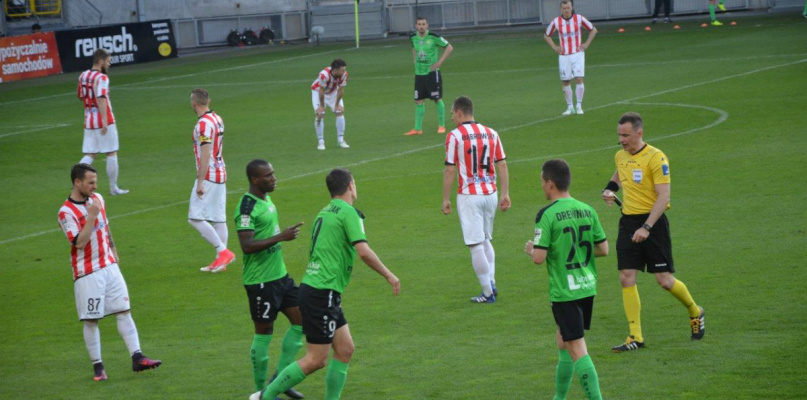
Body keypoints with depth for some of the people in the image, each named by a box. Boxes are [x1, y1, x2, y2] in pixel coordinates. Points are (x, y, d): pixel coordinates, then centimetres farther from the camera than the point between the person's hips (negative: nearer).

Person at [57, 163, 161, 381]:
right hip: (87, 273, -6)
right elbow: (79, 242, -24)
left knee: (124, 312, 0)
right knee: (91, 320, 0)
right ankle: (97, 366, 9)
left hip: (109, 267, 6)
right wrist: (91, 216, -27)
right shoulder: (66, 212, -14)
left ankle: (137, 358, -3)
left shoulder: (97, 199, 7)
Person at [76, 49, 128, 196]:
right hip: (103, 121, -7)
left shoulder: (83, 76, 7)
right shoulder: (101, 78, -15)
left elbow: (79, 95, 22)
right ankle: (113, 187, 13)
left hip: (88, 121, 7)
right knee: (112, 153, 6)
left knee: (89, 155, 8)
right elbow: (101, 99, -27)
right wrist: (105, 121, -32)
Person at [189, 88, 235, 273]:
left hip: (208, 176, -10)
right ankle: (221, 260, 11)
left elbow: (205, 155, -22)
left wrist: (200, 182, -22)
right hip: (220, 174, 10)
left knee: (195, 218, -8)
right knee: (219, 219, 10)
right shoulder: (217, 119, 12)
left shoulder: (204, 123, -17)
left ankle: (223, 251, -11)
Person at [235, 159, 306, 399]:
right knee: (264, 333, 0)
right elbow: (247, 246, -27)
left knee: (300, 321, 7)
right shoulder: (247, 208, -19)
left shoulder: (266, 199, 10)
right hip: (260, 280, -9)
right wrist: (281, 237, -29)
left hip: (280, 275, 9)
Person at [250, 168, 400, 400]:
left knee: (345, 349, 11)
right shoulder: (348, 213, -12)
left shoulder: (325, 212, 14)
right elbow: (364, 252, -21)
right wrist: (389, 276, -11)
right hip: (322, 294, -9)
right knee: (315, 360, -4)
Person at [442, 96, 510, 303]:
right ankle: (491, 284, 14)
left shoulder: (454, 136, -8)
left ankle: (488, 293, 0)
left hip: (469, 195, -6)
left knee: (476, 245, -1)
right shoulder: (491, 133, 8)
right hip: (490, 193, 6)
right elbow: (502, 165, 7)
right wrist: (505, 193, 11)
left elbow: (450, 170, -9)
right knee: (486, 241, 21)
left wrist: (445, 199, -3)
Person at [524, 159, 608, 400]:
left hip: (564, 292, -7)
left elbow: (539, 258, -18)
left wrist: (531, 250, 4)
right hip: (588, 287, 7)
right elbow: (603, 249, 7)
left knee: (577, 349, -4)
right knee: (563, 341, 21)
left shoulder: (547, 215, -15)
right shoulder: (587, 210, 4)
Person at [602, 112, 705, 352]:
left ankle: (695, 313, 27)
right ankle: (635, 337, 2)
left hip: (652, 222, -6)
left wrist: (647, 228, -23)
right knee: (626, 278, -3)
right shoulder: (621, 156, 9)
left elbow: (663, 196, -17)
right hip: (628, 222, 6)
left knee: (664, 280, -2)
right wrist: (610, 189, 11)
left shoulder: (655, 157, -13)